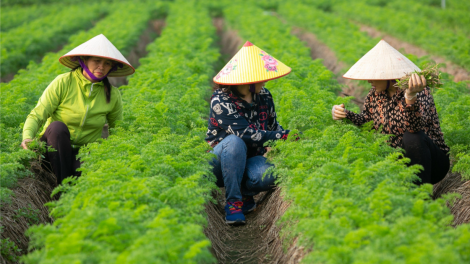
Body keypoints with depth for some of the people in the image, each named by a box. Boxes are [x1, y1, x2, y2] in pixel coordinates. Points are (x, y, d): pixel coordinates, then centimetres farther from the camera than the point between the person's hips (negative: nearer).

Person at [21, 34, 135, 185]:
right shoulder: (63, 83, -9)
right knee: (58, 126, -35)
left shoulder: (112, 95, 0)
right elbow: (36, 116, -11)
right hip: (53, 150, 0)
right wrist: (28, 137, -32)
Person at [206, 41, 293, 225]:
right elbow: (246, 134, -28)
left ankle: (244, 193, 0)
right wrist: (285, 136, -28)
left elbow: (273, 127, 12)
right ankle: (233, 201, -26)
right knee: (235, 142, -38)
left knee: (269, 176, -33)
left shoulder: (264, 96, 0)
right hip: (220, 160, -3)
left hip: (250, 160, 3)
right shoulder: (221, 100, -19)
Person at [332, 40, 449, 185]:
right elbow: (365, 119, 18)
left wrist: (411, 96, -53)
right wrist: (344, 114, -1)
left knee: (412, 137, -34)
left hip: (432, 162, -6)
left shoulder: (420, 91, -18)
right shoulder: (375, 93, 2)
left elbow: (414, 127, -36)